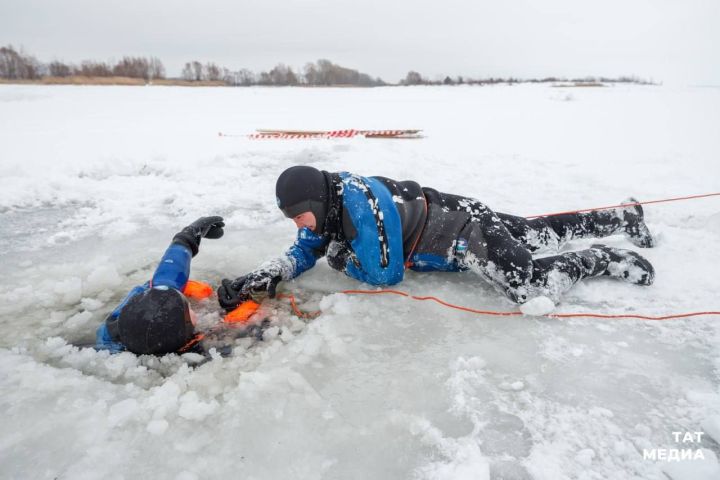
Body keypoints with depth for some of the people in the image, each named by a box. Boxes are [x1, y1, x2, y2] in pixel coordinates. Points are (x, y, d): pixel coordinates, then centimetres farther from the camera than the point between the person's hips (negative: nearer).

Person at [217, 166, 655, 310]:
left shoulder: (361, 207, -33)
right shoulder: (329, 203, -5)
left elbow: (384, 275, -28)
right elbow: (303, 254, 2)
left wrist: (342, 259, -11)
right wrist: (256, 281, -12)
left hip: (464, 231, -8)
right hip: (448, 217, 8)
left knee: (533, 289, -21)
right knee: (544, 234, 22)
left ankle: (601, 260, 5)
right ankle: (622, 217, 39)